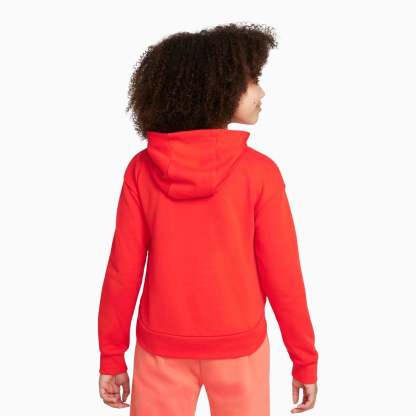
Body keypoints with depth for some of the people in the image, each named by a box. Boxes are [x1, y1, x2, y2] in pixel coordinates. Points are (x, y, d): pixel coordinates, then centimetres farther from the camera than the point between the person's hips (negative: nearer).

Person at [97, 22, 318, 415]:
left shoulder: (141, 169, -10)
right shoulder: (259, 171, -16)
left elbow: (123, 271, -8)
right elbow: (282, 276, -11)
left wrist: (111, 356, 4)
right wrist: (305, 359, 0)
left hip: (161, 348, 2)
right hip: (238, 347, -1)